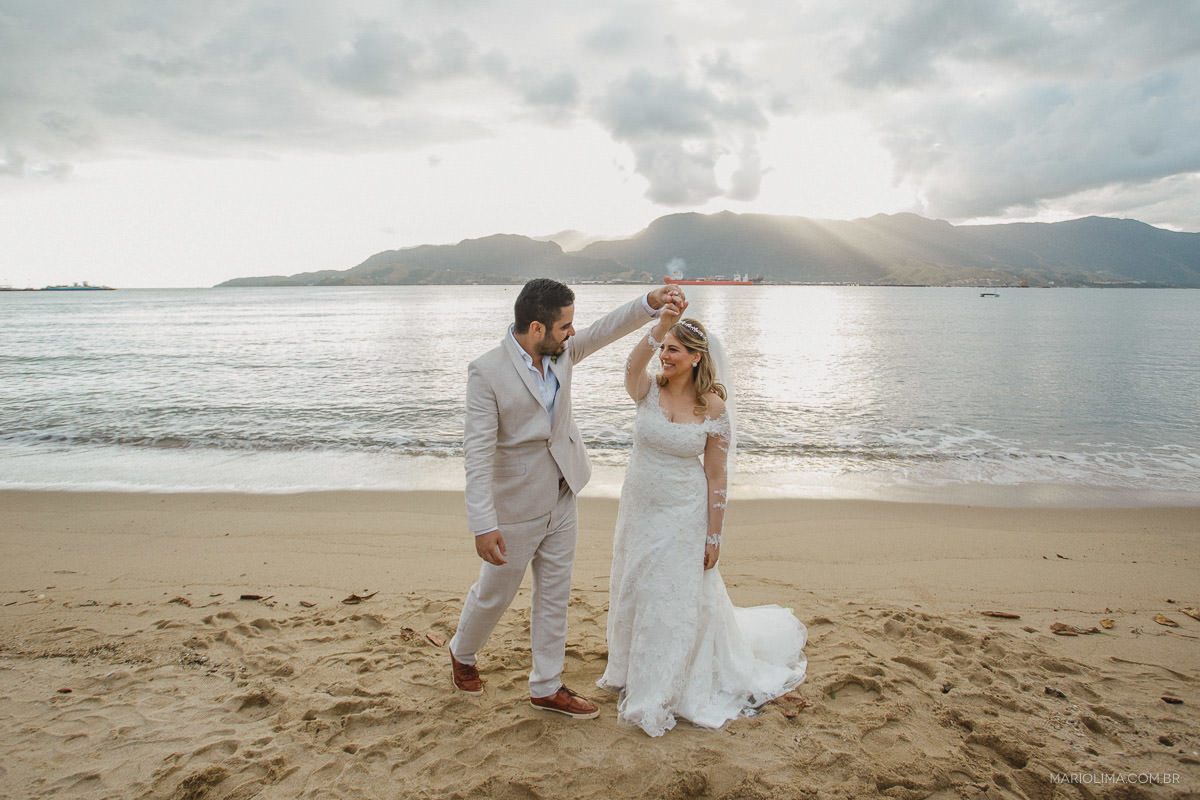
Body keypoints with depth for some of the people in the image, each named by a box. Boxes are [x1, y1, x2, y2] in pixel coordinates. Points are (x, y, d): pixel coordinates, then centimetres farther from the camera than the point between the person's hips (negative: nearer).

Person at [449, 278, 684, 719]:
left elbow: (606, 329, -1)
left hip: (561, 499, 6)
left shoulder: (561, 351, -4)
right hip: (517, 508, -6)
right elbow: (478, 453, -24)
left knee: (555, 595, 15)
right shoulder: (486, 372, -23)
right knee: (494, 594, 14)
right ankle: (462, 653, 45)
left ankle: (547, 687, 31)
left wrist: (651, 303, -21)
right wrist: (484, 525, -28)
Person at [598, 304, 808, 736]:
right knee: (635, 593, 19)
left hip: (682, 515, -4)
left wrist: (714, 536, -8)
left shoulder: (714, 408, -12)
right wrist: (662, 324, -42)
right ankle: (636, 673, 45)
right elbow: (632, 366, -31)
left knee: (677, 599, 6)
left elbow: (717, 477, -9)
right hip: (639, 509, 4)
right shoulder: (648, 392, -6)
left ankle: (664, 695, 27)